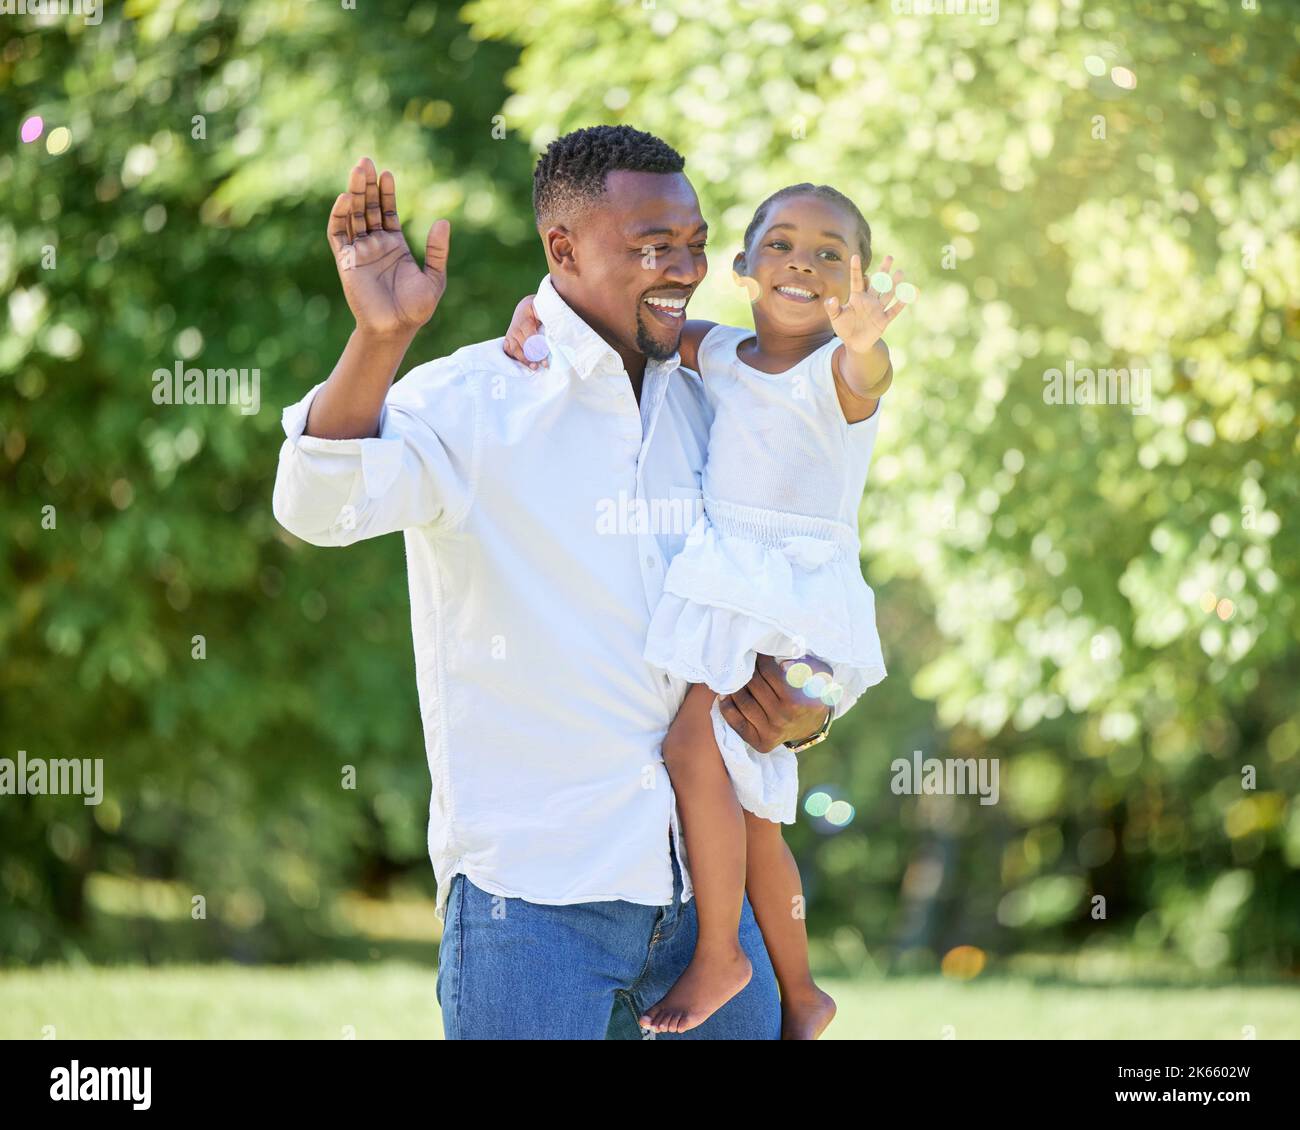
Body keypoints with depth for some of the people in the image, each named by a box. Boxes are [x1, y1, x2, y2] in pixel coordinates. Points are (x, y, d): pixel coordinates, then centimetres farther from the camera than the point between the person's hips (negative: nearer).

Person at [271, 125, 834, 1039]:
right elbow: (319, 507, -25)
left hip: (707, 885, 5)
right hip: (533, 892, -5)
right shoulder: (469, 405, -6)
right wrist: (379, 336, -40)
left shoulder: (709, 407, 12)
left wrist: (803, 715, 2)